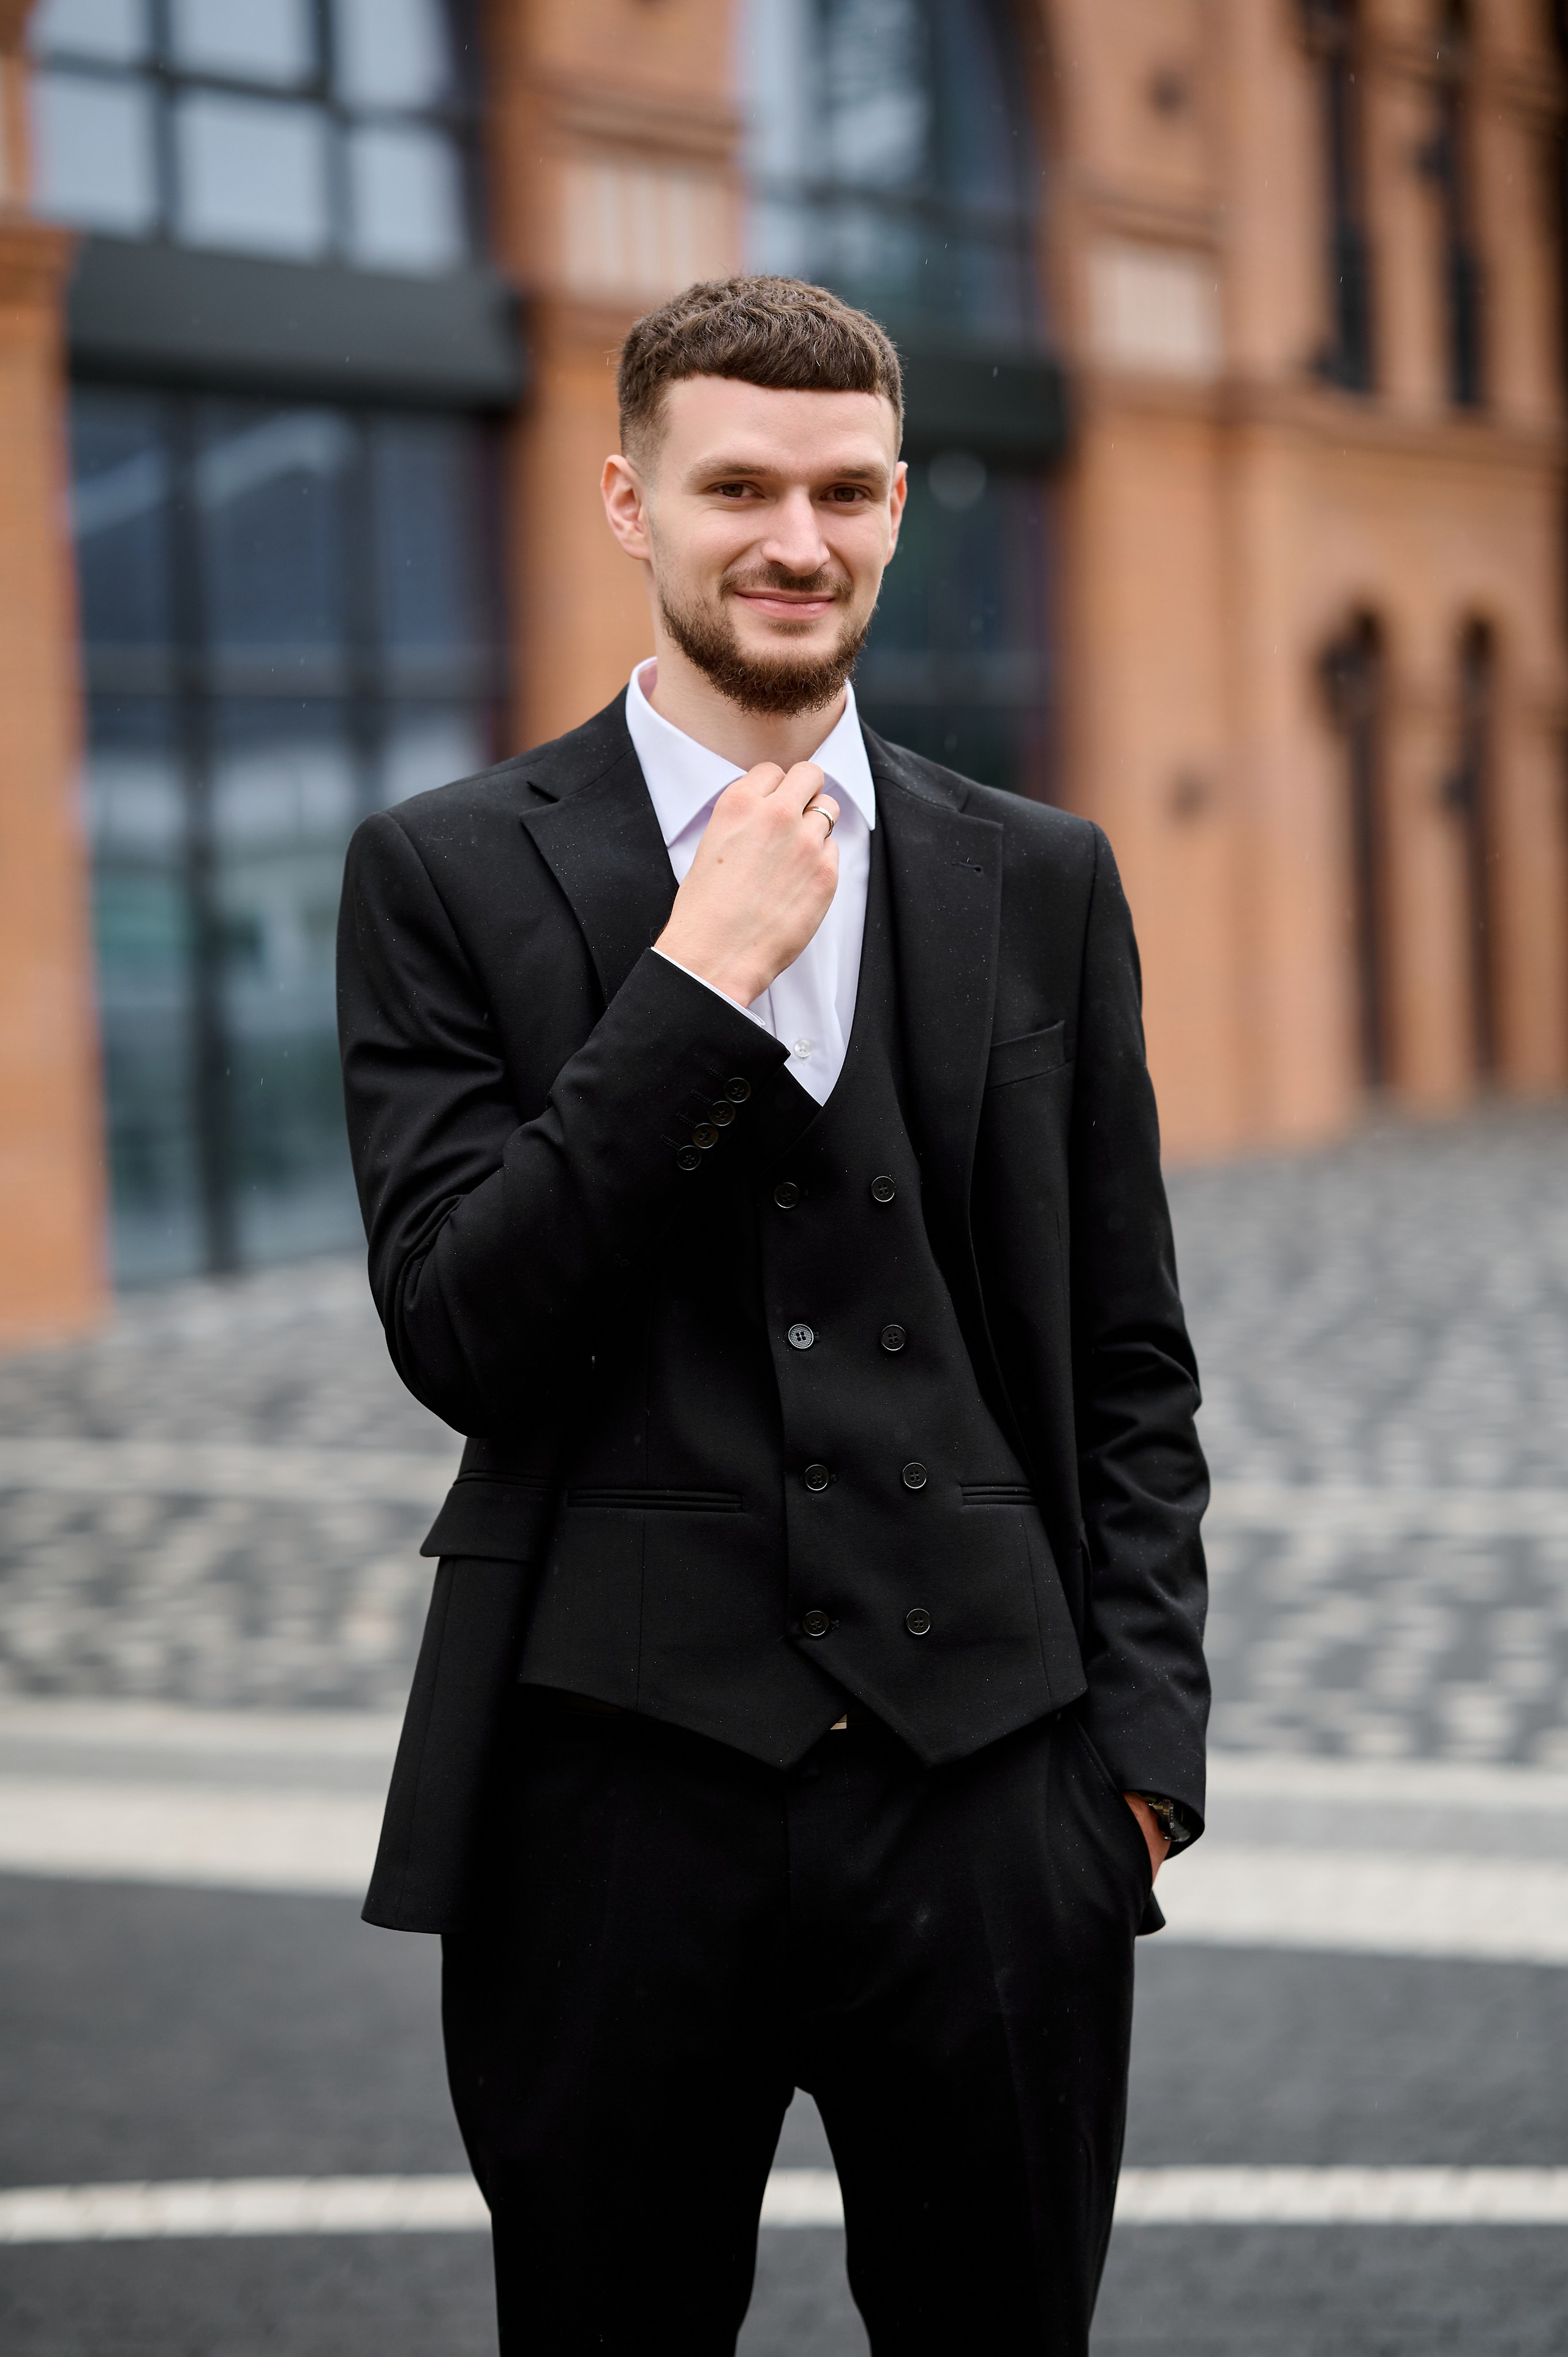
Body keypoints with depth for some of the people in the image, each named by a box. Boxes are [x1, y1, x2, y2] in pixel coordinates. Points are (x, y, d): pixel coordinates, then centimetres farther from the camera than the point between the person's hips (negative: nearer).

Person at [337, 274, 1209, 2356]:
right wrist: (702, 974, -13)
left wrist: (1144, 1731, 2)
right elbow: (456, 1329, -9)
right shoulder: (451, 876, 0)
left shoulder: (1043, 881, 9)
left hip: (988, 1790, 2)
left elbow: (1128, 1364, 11)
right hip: (614, 1792, -2)